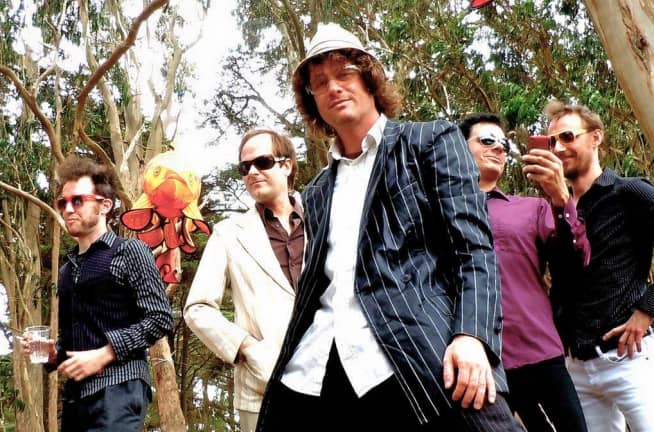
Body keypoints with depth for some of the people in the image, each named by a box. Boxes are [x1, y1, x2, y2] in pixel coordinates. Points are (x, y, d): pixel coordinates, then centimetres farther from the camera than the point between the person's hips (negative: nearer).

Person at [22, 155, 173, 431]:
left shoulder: (130, 252, 1)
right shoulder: (67, 271, 21)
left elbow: (160, 318, -8)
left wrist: (103, 354, -14)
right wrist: (53, 353, 7)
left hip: (119, 388, -6)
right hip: (76, 393, 7)